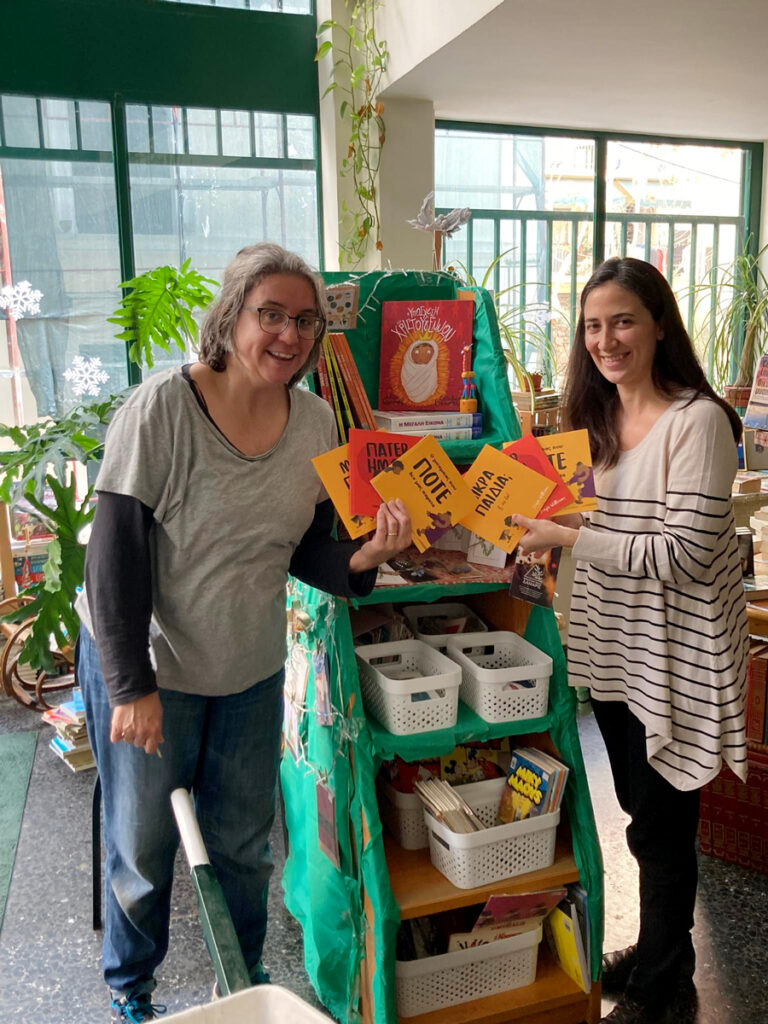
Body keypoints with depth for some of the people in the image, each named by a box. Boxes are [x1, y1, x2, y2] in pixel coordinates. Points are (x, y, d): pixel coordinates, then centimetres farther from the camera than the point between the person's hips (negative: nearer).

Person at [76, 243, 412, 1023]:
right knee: (141, 846, 14)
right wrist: (132, 685, -19)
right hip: (145, 665, -4)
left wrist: (363, 558, -19)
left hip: (252, 669, 4)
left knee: (243, 840, 20)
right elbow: (115, 555, -19)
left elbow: (303, 552, 2)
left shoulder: (315, 423, -4)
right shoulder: (162, 408, -20)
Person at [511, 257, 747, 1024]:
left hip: (673, 656, -7)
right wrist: (536, 517, 0)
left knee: (661, 826, 8)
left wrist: (568, 537, -25)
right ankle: (657, 954, 44)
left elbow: (684, 554, -23)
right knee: (639, 810, 21)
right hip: (612, 645, 7)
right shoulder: (598, 418, 7)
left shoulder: (697, 421, -18)